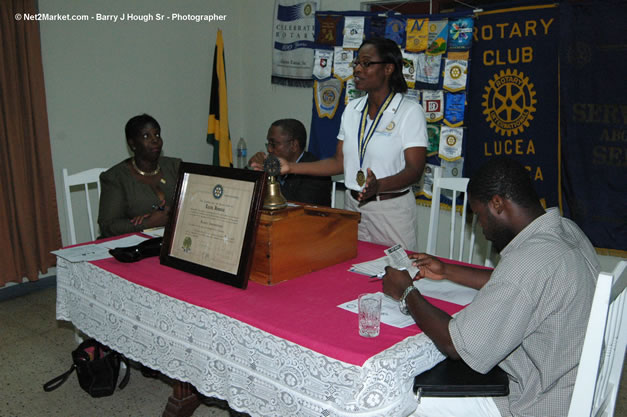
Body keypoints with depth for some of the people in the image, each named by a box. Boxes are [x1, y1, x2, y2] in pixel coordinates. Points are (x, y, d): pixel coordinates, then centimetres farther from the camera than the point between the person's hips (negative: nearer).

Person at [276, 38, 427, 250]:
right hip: (352, 205, 5)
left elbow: (414, 169, -16)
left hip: (391, 209, -5)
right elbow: (340, 161, 9)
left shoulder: (410, 111, -9)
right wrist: (291, 167, 3)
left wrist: (378, 186, -34)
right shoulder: (352, 109, 8)